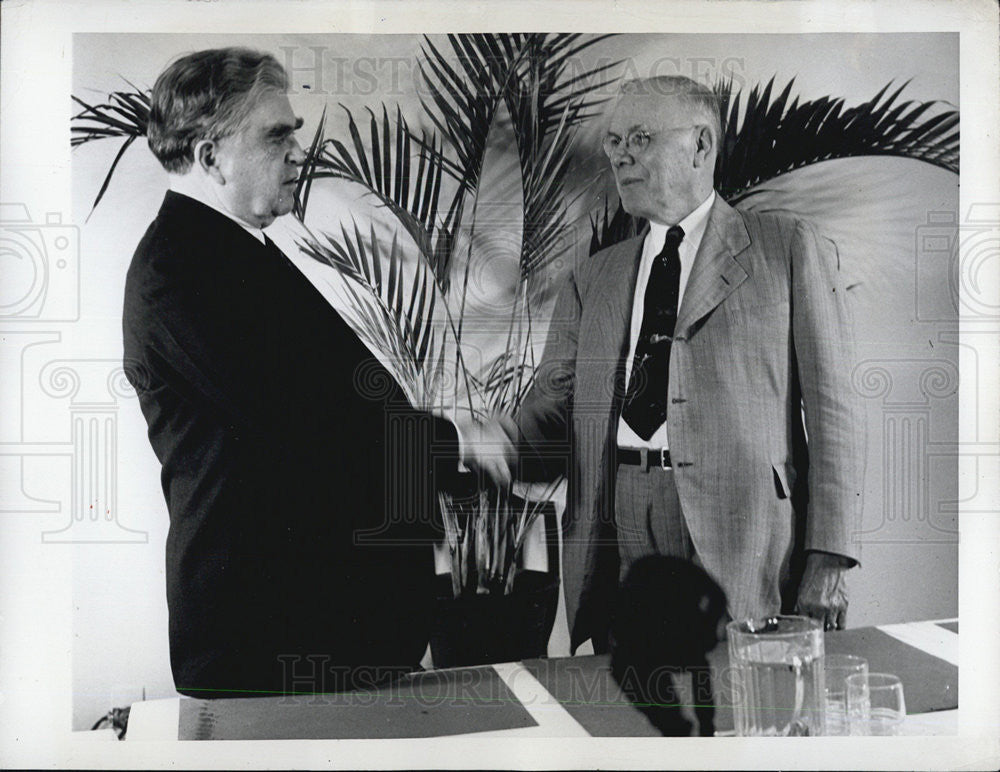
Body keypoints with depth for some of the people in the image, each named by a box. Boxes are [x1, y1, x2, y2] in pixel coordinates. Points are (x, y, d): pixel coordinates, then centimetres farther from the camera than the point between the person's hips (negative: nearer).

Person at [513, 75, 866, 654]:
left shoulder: (791, 249, 7)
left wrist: (829, 561, -7)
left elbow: (833, 411, 1)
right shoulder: (592, 278, 19)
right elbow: (552, 407, 11)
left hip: (739, 546, -3)